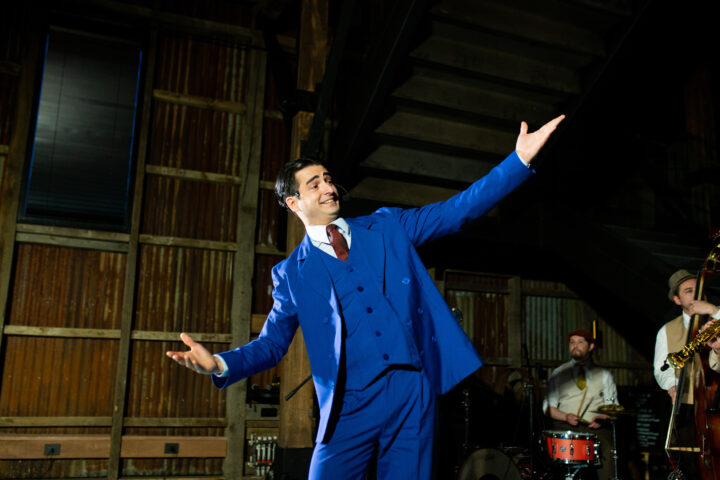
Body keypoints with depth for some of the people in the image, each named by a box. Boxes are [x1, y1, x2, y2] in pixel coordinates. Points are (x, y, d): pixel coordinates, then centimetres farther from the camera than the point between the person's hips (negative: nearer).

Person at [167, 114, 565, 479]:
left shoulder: (386, 227, 11)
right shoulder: (291, 273, 8)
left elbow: (456, 210, 7)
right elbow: (270, 343, 7)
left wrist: (520, 159, -1)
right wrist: (220, 364, -13)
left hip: (413, 392, 1)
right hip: (351, 405, -1)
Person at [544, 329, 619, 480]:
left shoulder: (604, 376, 16)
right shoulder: (558, 374, 13)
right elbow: (549, 408, 10)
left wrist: (603, 417, -11)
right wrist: (566, 417, -9)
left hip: (596, 428, 1)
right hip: (565, 428, 0)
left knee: (607, 450, -29)